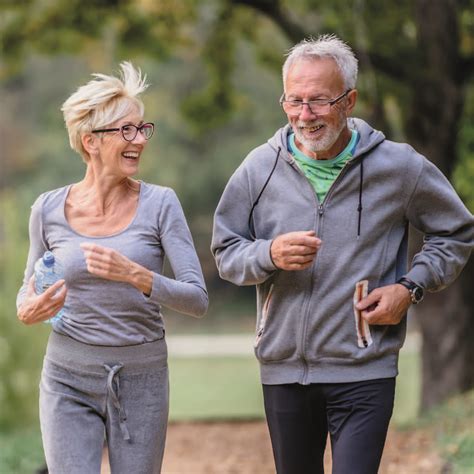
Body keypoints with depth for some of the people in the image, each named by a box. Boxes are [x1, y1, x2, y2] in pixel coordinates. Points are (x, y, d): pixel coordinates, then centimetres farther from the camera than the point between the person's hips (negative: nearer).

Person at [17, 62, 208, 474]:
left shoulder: (159, 204, -5)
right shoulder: (49, 209, -1)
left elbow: (197, 299, -10)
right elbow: (30, 286, 15)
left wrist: (135, 275, -26)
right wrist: (28, 311, -8)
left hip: (141, 381, 0)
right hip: (68, 381, 0)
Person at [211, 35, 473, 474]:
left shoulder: (399, 167, -4)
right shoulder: (260, 168, -1)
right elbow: (225, 251, 7)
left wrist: (411, 286, -5)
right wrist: (268, 255, -15)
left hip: (364, 372, -3)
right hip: (283, 369, 3)